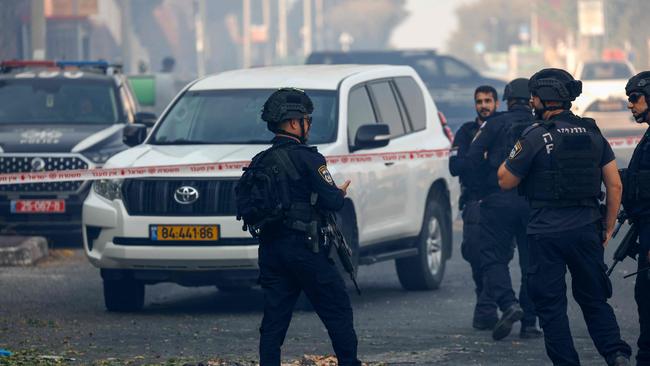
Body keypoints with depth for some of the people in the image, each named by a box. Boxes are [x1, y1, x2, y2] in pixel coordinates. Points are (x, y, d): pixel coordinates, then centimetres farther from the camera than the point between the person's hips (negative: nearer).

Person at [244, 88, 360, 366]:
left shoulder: (259, 162, 9)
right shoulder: (306, 158, -11)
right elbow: (331, 202, -14)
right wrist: (340, 193, 9)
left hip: (270, 249, 6)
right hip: (304, 248, -6)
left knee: (274, 319, 5)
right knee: (337, 312, 4)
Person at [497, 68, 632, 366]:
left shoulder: (536, 137, -9)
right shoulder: (592, 134, 6)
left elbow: (505, 181, -3)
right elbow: (614, 185, 6)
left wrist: (510, 156, 14)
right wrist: (608, 227, 15)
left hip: (547, 233, -5)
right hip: (586, 230, 5)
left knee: (551, 306, 4)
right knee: (594, 299, 14)